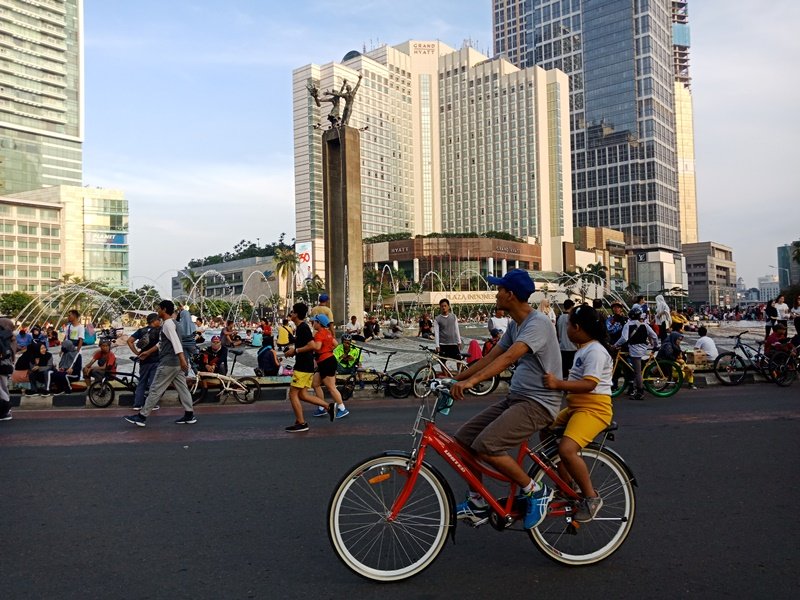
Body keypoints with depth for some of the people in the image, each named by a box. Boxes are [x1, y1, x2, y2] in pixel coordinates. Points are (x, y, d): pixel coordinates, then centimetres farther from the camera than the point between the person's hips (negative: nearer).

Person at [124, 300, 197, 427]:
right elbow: (161, 344, 31)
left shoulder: (168, 323, -12)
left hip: (168, 363, -10)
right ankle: (189, 415, 8)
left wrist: (182, 359, -37)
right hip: (175, 363, 10)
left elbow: (176, 341, -26)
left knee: (155, 389, -3)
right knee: (182, 388, 8)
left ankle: (142, 417, 3)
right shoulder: (169, 323, 19)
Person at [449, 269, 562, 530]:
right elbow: (490, 357, 14)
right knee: (463, 439, 3)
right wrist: (455, 378, 9)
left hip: (537, 403, -9)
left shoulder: (537, 323, -18)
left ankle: (535, 491, -5)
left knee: (486, 446, -25)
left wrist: (471, 381, -42)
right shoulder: (514, 325, 12)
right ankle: (477, 504, 17)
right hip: (514, 398, 9)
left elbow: (509, 357, -33)